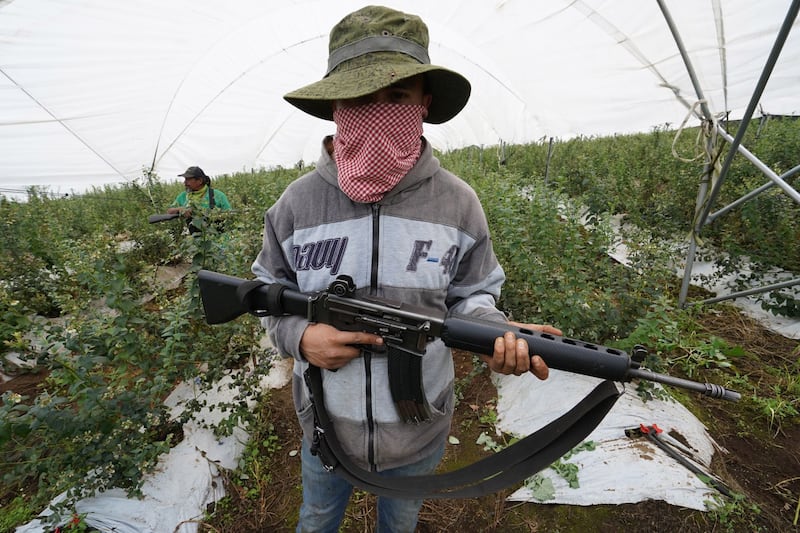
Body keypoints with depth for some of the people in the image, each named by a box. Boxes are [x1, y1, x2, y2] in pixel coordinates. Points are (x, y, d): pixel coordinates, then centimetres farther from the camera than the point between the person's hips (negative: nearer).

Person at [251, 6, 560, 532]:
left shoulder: (459, 203, -15)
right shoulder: (295, 204, -15)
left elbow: (471, 294, -4)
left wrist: (496, 330, -25)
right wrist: (299, 336, -22)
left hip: (420, 429, 0)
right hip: (326, 425, 1)